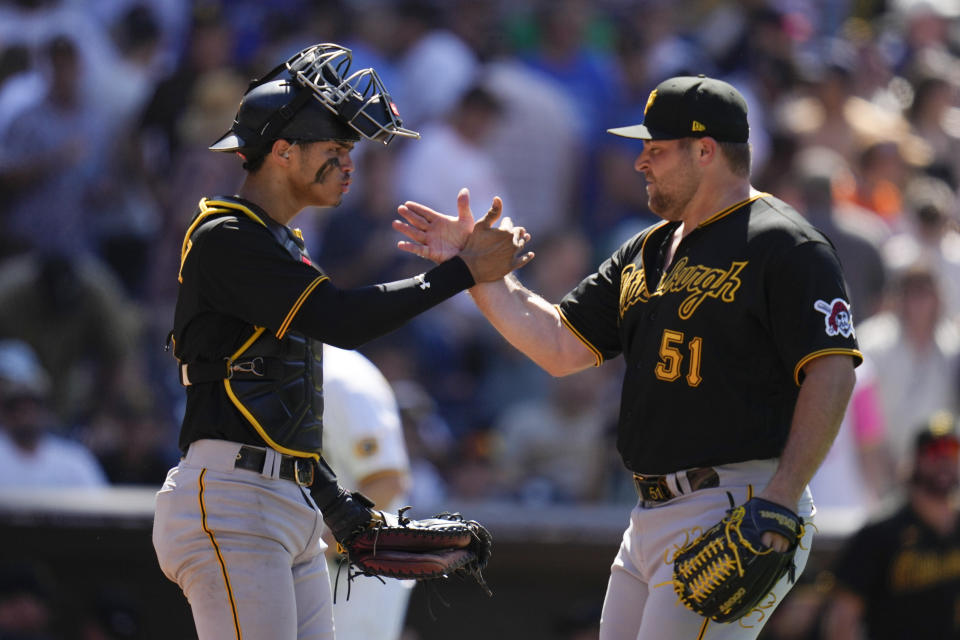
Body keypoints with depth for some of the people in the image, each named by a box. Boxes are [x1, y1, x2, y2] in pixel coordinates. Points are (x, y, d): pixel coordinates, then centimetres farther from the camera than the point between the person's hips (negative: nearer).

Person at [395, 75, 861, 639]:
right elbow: (560, 346, 21)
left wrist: (780, 502, -23)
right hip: (652, 518, 9)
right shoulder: (646, 252, 20)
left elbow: (832, 371, -15)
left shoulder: (781, 244, -8)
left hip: (736, 509, -9)